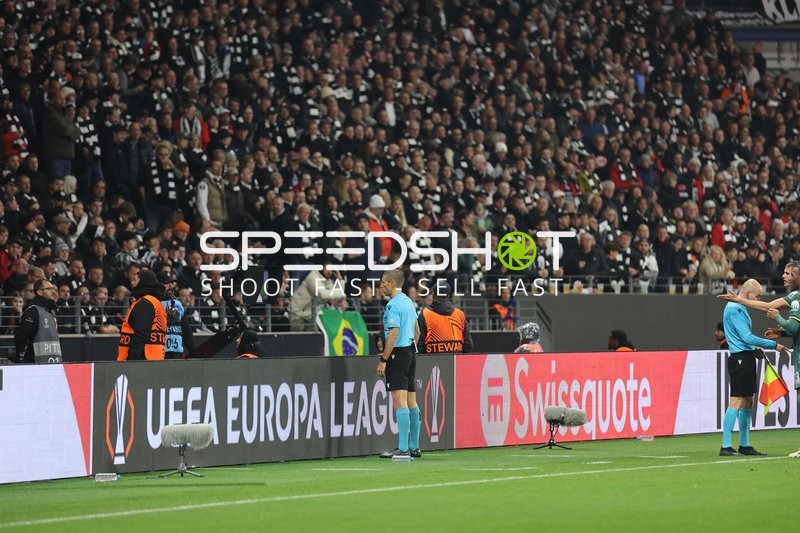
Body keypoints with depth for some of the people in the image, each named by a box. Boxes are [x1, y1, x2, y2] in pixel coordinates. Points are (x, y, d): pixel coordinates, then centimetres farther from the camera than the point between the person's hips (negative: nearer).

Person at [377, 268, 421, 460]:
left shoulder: (393, 305, -14)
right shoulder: (408, 302, 15)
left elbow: (393, 334, -20)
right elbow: (417, 331, 22)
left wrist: (383, 360, -17)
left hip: (398, 353, -10)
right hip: (410, 354, 10)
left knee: (400, 401, -12)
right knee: (411, 402, 11)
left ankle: (402, 449, -16)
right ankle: (414, 447, 15)